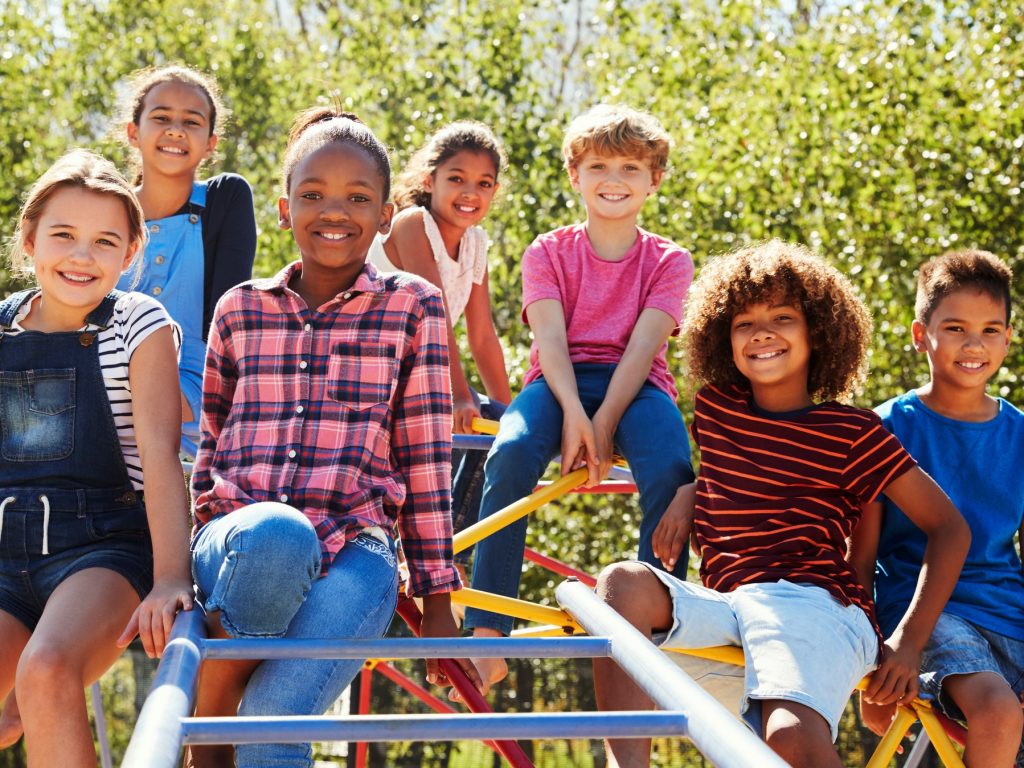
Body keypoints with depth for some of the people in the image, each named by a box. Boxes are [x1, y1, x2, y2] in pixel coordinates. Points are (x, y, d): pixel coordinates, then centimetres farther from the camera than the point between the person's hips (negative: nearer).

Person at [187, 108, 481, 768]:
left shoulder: (413, 306, 9)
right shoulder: (239, 309, 15)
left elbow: (426, 457, 7)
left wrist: (437, 600, 5)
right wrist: (189, 563, 15)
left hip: (355, 549, -2)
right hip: (240, 541, 2)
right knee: (275, 535, -37)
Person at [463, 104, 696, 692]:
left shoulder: (669, 261, 9)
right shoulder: (549, 252, 11)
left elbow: (641, 347, -6)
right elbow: (551, 339, -4)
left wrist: (604, 425, -20)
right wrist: (573, 412, -22)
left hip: (635, 386, 0)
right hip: (560, 383, 0)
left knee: (671, 471, -33)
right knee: (511, 454, -32)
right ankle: (486, 636, -32)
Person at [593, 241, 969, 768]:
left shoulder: (852, 433, 5)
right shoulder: (714, 409, 17)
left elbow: (949, 528, 7)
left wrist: (909, 644, -1)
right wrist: (685, 496, 15)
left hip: (810, 604, -4)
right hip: (724, 603, 4)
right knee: (624, 582, -27)